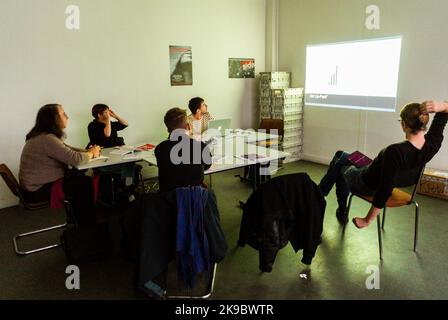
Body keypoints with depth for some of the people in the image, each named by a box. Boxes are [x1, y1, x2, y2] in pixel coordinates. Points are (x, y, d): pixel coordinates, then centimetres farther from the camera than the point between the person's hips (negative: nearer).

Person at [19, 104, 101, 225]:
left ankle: (83, 220, 17)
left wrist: (88, 151, -4)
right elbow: (76, 159, -29)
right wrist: (91, 153, -9)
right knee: (85, 184, -7)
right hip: (38, 190, -10)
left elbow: (68, 151, 13)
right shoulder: (46, 139, -25)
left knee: (81, 179, 5)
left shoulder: (47, 136, 7)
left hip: (41, 183, 10)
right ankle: (87, 224, 11)